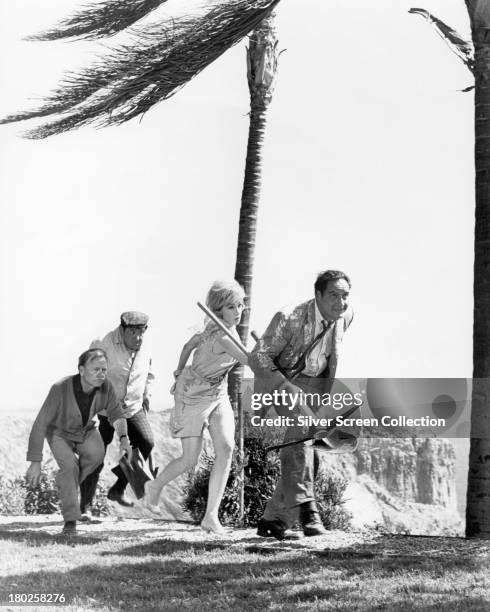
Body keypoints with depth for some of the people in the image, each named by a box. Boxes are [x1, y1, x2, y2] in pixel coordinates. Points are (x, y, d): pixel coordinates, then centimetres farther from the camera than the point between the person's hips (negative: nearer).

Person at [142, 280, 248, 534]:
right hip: (193, 395, -8)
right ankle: (155, 486, 31)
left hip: (217, 393, 8)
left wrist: (179, 374, 21)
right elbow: (250, 360, -42)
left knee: (225, 448, -11)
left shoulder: (215, 327, -5)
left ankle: (211, 516, -9)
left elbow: (189, 345, 10)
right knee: (190, 460, -4)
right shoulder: (220, 336, -31)